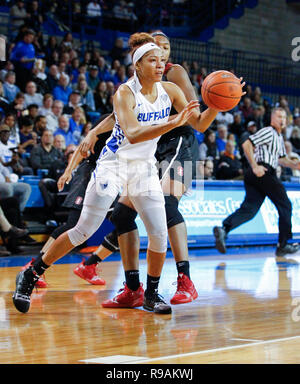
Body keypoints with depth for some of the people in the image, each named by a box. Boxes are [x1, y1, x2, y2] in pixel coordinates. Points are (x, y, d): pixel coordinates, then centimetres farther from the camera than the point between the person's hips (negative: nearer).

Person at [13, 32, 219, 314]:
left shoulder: (170, 90, -4)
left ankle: (150, 295, 16)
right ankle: (30, 275, 8)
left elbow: (200, 124, -2)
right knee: (84, 230, -6)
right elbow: (133, 134, -35)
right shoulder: (125, 93, -20)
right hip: (114, 164, -5)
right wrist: (174, 122, -45)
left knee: (159, 234, -3)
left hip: (144, 168, 5)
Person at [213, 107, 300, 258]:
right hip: (265, 172, -9)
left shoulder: (279, 137, 27)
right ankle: (283, 245, 6)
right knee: (285, 206, 2)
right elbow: (246, 145, -12)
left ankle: (224, 229, -24)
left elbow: (280, 159, 36)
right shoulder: (268, 131, -4)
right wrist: (255, 166, -18)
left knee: (249, 209, -4)